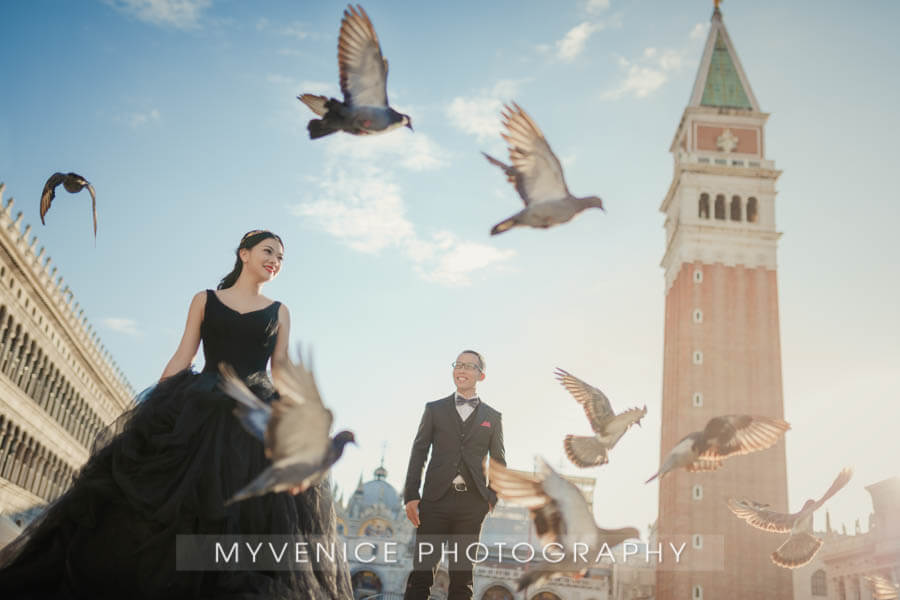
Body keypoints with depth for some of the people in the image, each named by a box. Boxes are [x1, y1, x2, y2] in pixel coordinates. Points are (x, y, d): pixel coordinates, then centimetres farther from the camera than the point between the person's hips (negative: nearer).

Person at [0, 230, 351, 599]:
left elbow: (281, 369, 11)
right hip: (196, 408, 0)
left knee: (251, 509, -11)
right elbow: (182, 356, 9)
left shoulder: (279, 312, 16)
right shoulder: (205, 300, 15)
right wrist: (154, 408, -1)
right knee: (165, 500, -9)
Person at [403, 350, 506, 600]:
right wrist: (411, 496, -2)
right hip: (436, 499, -1)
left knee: (463, 571, 6)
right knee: (422, 568, -3)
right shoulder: (435, 409, 9)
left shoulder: (492, 417, 12)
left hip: (472, 504, 1)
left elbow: (499, 462, 14)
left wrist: (493, 499, 2)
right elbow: (418, 453, 6)